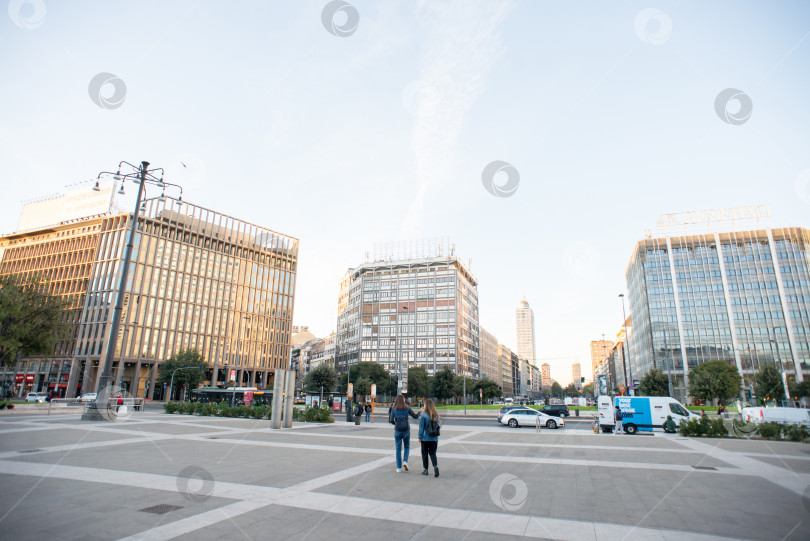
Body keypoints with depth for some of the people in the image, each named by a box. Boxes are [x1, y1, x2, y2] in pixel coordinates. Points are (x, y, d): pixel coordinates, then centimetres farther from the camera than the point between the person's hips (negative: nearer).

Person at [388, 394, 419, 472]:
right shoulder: (407, 408, -3)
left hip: (397, 431, 0)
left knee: (398, 449, 9)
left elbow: (391, 420, -9)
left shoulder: (393, 409, -4)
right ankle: (405, 461, -1)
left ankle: (399, 468, 9)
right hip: (406, 430, 0)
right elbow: (415, 416, 3)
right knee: (407, 447, 20)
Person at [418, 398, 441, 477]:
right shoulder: (435, 415, 0)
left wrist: (419, 437, -1)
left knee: (425, 454, 11)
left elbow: (421, 427, -11)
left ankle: (425, 470, 18)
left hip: (425, 438, -3)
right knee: (432, 453, 11)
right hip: (434, 438, 4)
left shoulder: (423, 415, -13)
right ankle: (435, 466, -11)